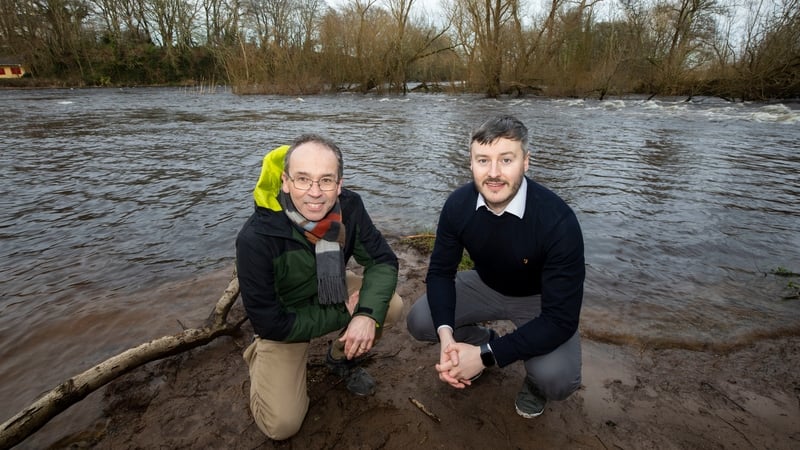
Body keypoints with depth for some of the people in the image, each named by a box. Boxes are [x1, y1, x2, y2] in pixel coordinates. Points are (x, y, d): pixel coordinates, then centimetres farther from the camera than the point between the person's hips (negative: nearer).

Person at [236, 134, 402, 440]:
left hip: (330, 292, 4)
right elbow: (270, 324, -26)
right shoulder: (256, 238, -34)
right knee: (282, 425, -10)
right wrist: (343, 314, -22)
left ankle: (343, 358, 11)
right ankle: (259, 356, 20)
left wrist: (368, 313, -33)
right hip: (283, 320, -3)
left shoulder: (349, 207, -22)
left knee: (391, 305, -20)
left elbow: (383, 261, -15)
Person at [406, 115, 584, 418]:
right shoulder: (459, 204, -21)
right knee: (419, 322, -15)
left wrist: (486, 356, -34)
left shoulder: (557, 221, -33)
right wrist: (446, 335, -30)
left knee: (556, 378, -29)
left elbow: (561, 317, -30)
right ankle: (481, 339, 15)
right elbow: (440, 271, -12)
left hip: (541, 299, -3)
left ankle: (535, 380, 10)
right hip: (486, 286, 4)